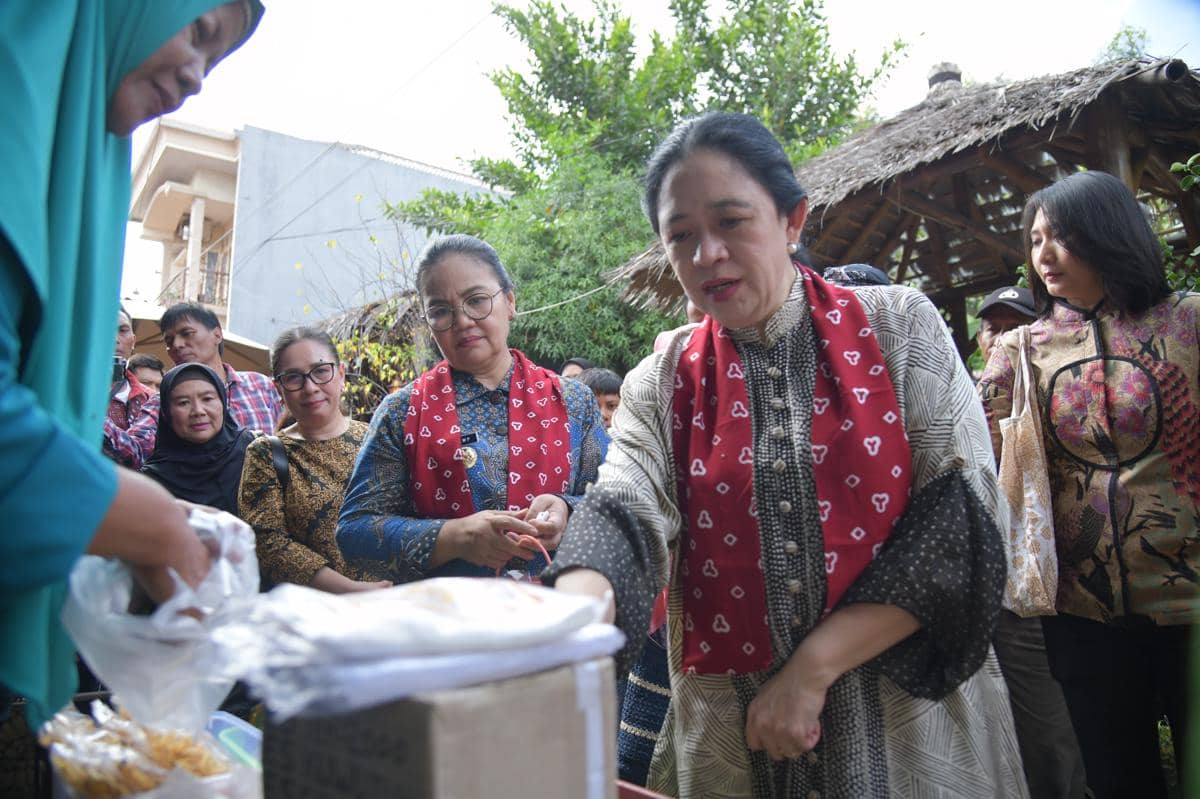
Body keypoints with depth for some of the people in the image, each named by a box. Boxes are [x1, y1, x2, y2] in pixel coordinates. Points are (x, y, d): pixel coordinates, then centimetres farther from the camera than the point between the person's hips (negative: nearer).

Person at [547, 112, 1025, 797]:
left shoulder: (901, 329, -4)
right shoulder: (660, 386, 1)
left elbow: (961, 518, -10)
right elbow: (625, 515, -14)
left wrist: (814, 665, -16)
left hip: (911, 714, -1)